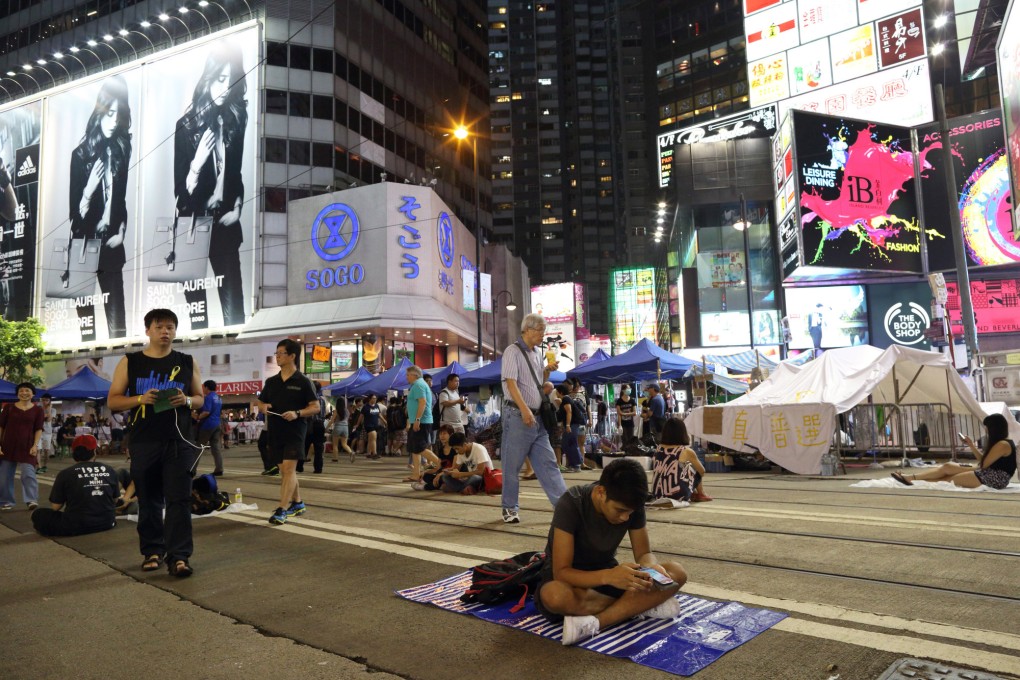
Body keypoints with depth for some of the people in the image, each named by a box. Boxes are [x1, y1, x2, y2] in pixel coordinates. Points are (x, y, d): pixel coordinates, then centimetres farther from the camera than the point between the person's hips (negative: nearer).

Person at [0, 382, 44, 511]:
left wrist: (35, 445, -9)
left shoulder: (37, 410, 4)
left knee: (28, 473, -12)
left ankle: (32, 500, -10)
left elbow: (38, 429, 3)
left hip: (27, 447, -2)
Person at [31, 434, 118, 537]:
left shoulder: (66, 473, -8)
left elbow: (55, 507, -2)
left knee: (38, 514, 15)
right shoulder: (110, 470, -1)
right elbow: (115, 500, 8)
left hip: (75, 527, -3)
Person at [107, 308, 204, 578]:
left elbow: (200, 397, 12)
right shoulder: (129, 362, 4)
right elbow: (113, 401, 4)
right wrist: (141, 398, -15)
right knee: (148, 500, 10)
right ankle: (152, 551, 24)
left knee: (179, 499, -5)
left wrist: (187, 400, -11)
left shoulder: (187, 362, 6)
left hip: (179, 441, 0)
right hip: (144, 442, 1)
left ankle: (179, 556, -2)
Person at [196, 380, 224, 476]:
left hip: (208, 424, -8)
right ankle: (219, 469, -2)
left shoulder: (208, 397, -11)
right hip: (217, 424, 8)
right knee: (216, 447, 3)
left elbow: (206, 412, -21)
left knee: (199, 446, 4)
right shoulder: (219, 398, 16)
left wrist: (197, 418, -10)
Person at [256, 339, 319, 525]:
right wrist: (263, 407, -5)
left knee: (288, 469, -12)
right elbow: (260, 402, 19)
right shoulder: (271, 381, 10)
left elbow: (315, 407, -5)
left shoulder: (303, 381, -5)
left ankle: (282, 511, -12)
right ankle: (297, 504, 27)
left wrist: (297, 413, -21)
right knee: (284, 470, 13)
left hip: (294, 432, -6)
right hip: (275, 432, 6)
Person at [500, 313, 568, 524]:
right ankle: (510, 508, 13)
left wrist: (548, 371, 6)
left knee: (547, 463, 5)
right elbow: (511, 382, -18)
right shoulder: (513, 352, -7)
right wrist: (524, 409, -27)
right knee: (512, 465, 2)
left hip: (536, 417, 7)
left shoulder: (537, 354, 16)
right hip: (518, 416, -7)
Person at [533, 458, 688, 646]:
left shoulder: (631, 505, -14)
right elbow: (561, 572, -30)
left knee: (677, 573, -20)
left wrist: (651, 568, -30)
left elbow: (644, 553, -6)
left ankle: (594, 623, -29)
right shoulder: (571, 504, -28)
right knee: (554, 595, -41)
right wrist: (608, 576, -46)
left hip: (606, 574, 4)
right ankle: (641, 605, -22)